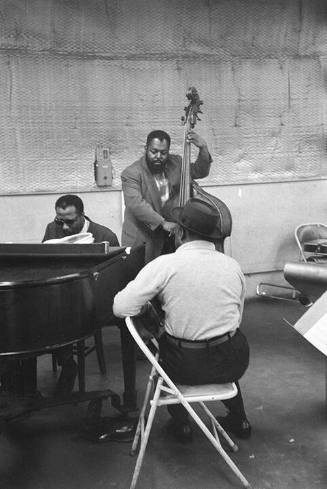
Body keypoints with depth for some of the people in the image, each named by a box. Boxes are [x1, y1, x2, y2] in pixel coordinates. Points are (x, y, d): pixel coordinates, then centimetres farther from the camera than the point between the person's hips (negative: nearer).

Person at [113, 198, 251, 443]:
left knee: (165, 343, 31)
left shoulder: (165, 265, -14)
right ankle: (239, 420, 44)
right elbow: (238, 318, 9)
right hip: (232, 365, 3)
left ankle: (181, 424, 35)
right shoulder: (233, 266, -1)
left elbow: (121, 308, -14)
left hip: (185, 367, -3)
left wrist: (148, 310, 7)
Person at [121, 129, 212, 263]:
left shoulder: (175, 163, 6)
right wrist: (162, 222, -34)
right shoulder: (131, 173, -13)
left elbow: (200, 171, 14)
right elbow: (136, 203, -25)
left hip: (168, 237, 4)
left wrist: (203, 149, -5)